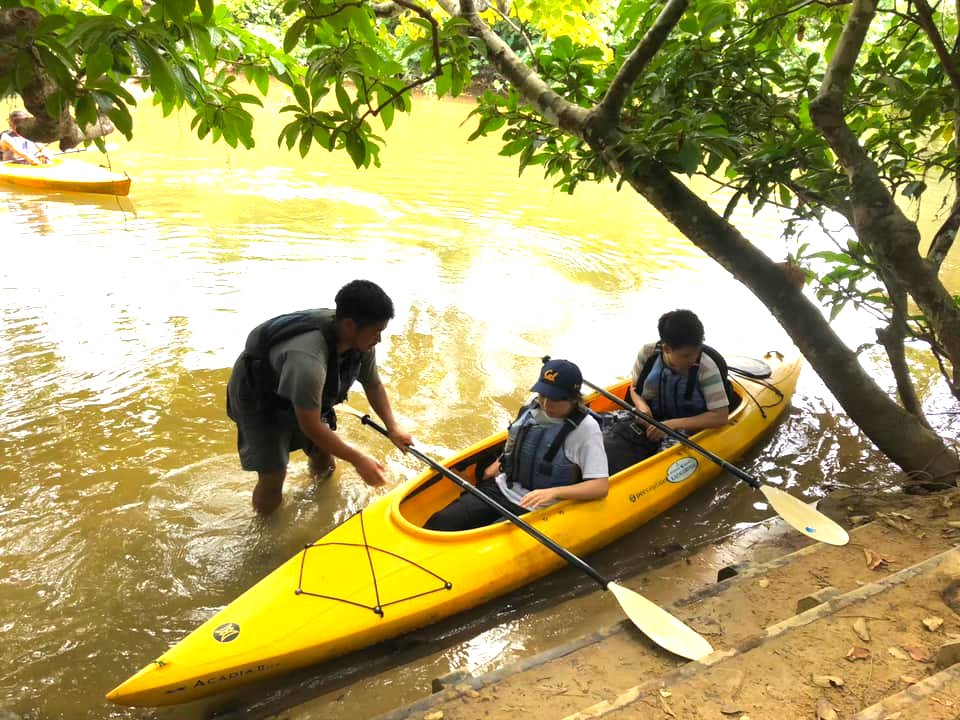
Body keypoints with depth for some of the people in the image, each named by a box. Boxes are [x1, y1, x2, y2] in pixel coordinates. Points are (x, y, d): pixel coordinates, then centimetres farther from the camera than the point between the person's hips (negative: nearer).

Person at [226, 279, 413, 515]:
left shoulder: (361, 343, -20)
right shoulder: (309, 360, -45)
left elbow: (373, 385, -1)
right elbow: (310, 426, -35)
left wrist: (392, 427, -11)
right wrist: (357, 459, -28)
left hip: (298, 391, 7)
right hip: (258, 398, -7)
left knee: (324, 457, 12)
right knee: (273, 476, -8)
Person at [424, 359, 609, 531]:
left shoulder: (586, 428, -13)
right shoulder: (532, 409, 2)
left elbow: (600, 487, -17)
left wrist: (552, 492, -28)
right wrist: (494, 468, 7)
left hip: (536, 509, -5)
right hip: (500, 489, 6)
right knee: (443, 521, -14)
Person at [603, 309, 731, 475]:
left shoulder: (706, 367, -18)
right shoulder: (648, 353, -10)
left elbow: (721, 416, -17)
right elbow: (634, 388, 8)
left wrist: (673, 424, -24)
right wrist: (641, 405, -16)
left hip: (686, 426, -3)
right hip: (648, 418, 3)